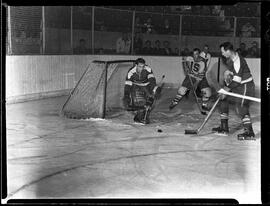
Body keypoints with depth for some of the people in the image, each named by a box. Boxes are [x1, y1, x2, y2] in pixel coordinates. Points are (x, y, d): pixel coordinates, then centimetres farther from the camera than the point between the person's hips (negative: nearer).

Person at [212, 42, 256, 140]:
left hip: (245, 86, -10)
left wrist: (226, 89, -21)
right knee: (223, 100, 10)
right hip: (237, 86, 10)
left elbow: (237, 80, -27)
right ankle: (224, 128, 16)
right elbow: (229, 73, 18)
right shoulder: (230, 60, 7)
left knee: (240, 106, -17)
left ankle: (249, 132, -11)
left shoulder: (238, 61, -24)